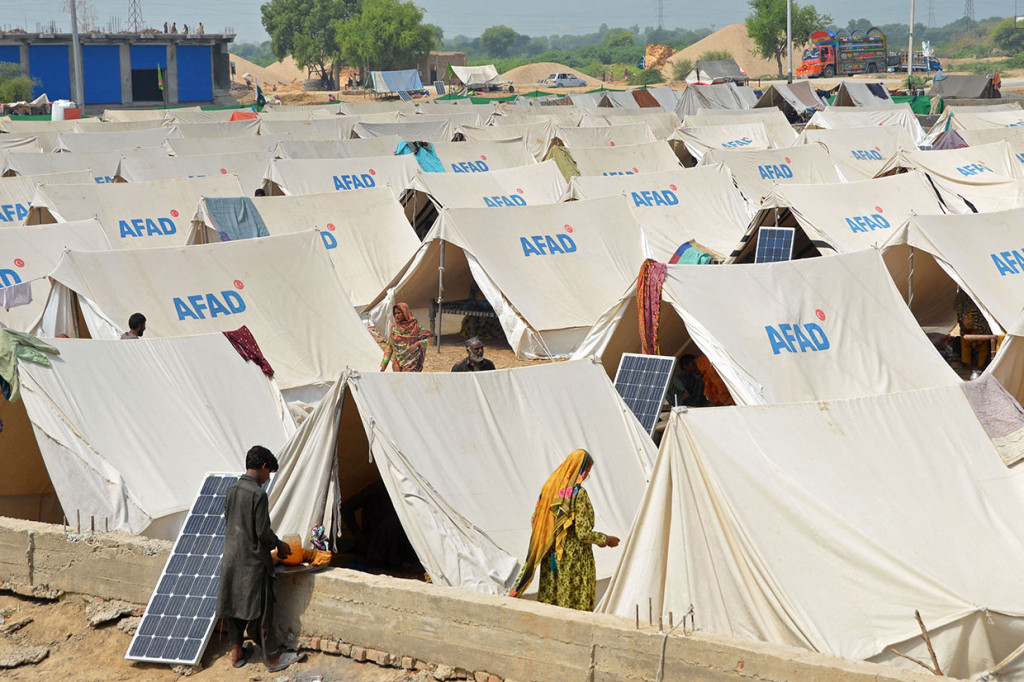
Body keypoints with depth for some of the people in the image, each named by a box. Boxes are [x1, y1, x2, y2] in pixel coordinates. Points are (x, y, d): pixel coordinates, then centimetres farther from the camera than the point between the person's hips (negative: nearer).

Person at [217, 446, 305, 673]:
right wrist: (279, 545, 1)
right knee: (261, 608, 2)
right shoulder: (258, 494, -19)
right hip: (253, 560, -7)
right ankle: (273, 658, 11)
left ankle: (237, 653, 24)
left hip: (231, 557, 7)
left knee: (234, 603, 15)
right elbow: (263, 532, -19)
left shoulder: (232, 489, 4)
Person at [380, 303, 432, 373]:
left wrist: (417, 343, -23)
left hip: (411, 362, -3)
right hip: (399, 363, 3)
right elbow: (390, 346, 12)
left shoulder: (415, 325, -2)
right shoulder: (394, 327, 6)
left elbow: (428, 339, -4)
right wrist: (383, 365, 8)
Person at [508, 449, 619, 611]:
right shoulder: (578, 493, -17)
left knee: (548, 598, 12)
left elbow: (535, 520, 9)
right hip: (574, 560, -7)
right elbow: (584, 533, -18)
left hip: (550, 558, 7)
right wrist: (606, 539, -2)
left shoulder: (549, 487, 3)